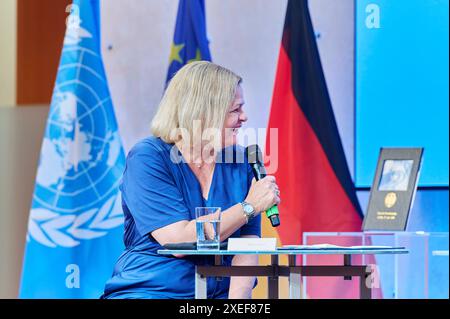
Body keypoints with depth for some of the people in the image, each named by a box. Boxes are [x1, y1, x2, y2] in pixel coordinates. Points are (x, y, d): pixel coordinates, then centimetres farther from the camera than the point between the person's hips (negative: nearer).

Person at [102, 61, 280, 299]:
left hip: (219, 293, 4)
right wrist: (248, 207, -10)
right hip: (147, 291, -4)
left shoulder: (239, 163, 8)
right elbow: (179, 241, -16)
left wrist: (237, 300, -16)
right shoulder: (147, 157, -7)